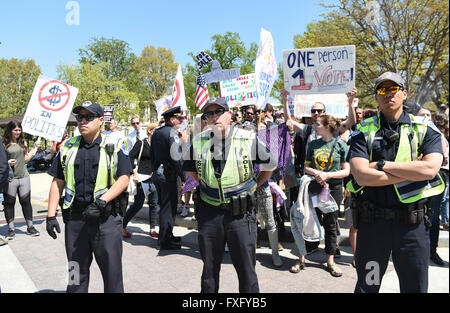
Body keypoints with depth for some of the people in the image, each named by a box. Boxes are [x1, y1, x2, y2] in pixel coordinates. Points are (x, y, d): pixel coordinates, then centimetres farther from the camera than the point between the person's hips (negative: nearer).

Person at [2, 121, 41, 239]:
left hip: (24, 176, 4)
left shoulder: (22, 143, 12)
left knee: (26, 202, 7)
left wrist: (35, 147, 12)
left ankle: (30, 227, 16)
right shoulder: (4, 144, -3)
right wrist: (7, 163, -18)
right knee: (9, 203, 5)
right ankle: (11, 229, 16)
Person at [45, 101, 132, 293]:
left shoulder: (113, 146, 0)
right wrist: (51, 215, 5)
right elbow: (57, 183, 12)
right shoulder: (68, 147, 10)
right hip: (75, 217, 3)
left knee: (112, 269, 6)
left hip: (106, 217, -3)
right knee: (76, 271, 15)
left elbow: (124, 178, -7)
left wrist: (101, 201, -18)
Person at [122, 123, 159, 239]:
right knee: (138, 204, -5)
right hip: (142, 178, -6)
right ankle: (122, 226, 11)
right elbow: (131, 156, -8)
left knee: (153, 204, 6)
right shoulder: (141, 143, -4)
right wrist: (135, 172, -14)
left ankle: (152, 229, 17)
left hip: (154, 177, 6)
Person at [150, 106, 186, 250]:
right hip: (168, 175, -9)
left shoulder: (156, 132, 11)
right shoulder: (172, 133, -15)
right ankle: (165, 241, 10)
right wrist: (183, 178, -17)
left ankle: (166, 235, 32)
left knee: (164, 205, 19)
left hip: (157, 174, 9)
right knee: (168, 207, 1)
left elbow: (151, 154, 17)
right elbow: (176, 158, -21)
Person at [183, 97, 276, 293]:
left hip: (240, 212, -2)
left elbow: (269, 165, 8)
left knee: (246, 268, 7)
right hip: (209, 212, 3)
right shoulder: (199, 141, 1)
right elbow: (190, 168, 20)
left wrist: (253, 186, 5)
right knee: (209, 268, 17)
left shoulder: (248, 139, -6)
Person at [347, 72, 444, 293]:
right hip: (372, 222, -1)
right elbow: (361, 175, -15)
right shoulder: (364, 132, 0)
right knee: (367, 286, 14)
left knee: (415, 286, 16)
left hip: (413, 223, 1)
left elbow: (430, 168, -15)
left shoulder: (425, 130, 3)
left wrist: (382, 165, -14)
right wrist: (410, 172, -13)